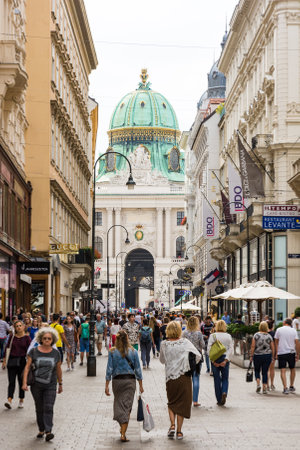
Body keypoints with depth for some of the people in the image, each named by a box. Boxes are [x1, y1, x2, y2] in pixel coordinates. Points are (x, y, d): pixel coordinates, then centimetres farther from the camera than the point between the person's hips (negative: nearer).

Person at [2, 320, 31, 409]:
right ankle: (9, 400, -14)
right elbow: (7, 348, 7)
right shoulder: (12, 337, 4)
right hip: (12, 361, 1)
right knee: (11, 382, -6)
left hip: (22, 361, -1)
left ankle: (21, 400, 19)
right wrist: (4, 361, 3)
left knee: (21, 381, 7)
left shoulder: (26, 338, -1)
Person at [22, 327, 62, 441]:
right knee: (39, 409, 8)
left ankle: (48, 432, -16)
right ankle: (41, 430, 21)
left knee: (48, 408, -12)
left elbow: (58, 370, 10)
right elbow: (27, 367, -4)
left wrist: (60, 384, 16)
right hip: (36, 385, 1)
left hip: (50, 386, 0)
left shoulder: (56, 353, 1)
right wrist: (24, 382, -13)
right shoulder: (34, 351, -3)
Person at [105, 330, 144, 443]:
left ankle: (122, 428, 28)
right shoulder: (133, 352, -1)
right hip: (130, 380, 0)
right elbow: (138, 369, 2)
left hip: (117, 380, 0)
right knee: (127, 406, 2)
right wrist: (141, 385, 9)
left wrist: (107, 385, 1)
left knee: (118, 403, 17)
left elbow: (109, 369, -3)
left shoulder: (112, 352, -3)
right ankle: (123, 433, -4)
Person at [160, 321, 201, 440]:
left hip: (170, 377, 1)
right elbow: (197, 356, -6)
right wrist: (190, 366, 8)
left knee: (171, 403, 18)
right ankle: (179, 431, 8)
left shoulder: (164, 344, -3)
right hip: (184, 377, -1)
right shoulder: (185, 342, -5)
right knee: (182, 403, 7)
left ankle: (172, 425, 0)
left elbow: (162, 360, 11)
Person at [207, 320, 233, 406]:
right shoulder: (228, 336, 2)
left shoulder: (213, 336, -2)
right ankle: (224, 392, -15)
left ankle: (219, 400, 8)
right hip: (225, 358, 1)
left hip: (215, 359, -1)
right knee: (225, 378, 13)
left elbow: (209, 349, -9)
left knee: (217, 379, 7)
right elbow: (231, 349, -5)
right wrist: (226, 360, -8)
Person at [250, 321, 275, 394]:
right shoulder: (269, 336, 0)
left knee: (257, 371, 16)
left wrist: (251, 356, -2)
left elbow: (253, 346, -8)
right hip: (267, 355, 1)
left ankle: (258, 384, -4)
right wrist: (273, 357, 12)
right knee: (265, 372, 7)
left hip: (257, 355, -1)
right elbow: (273, 348, 2)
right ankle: (264, 389, 4)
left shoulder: (256, 335, -5)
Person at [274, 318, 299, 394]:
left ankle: (285, 388, -13)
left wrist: (276, 353, 8)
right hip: (291, 352, 1)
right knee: (292, 369, 18)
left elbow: (276, 342, 2)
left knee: (283, 370, -2)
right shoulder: (293, 330, 1)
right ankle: (291, 387, 26)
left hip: (281, 353, -1)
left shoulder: (279, 330, 0)